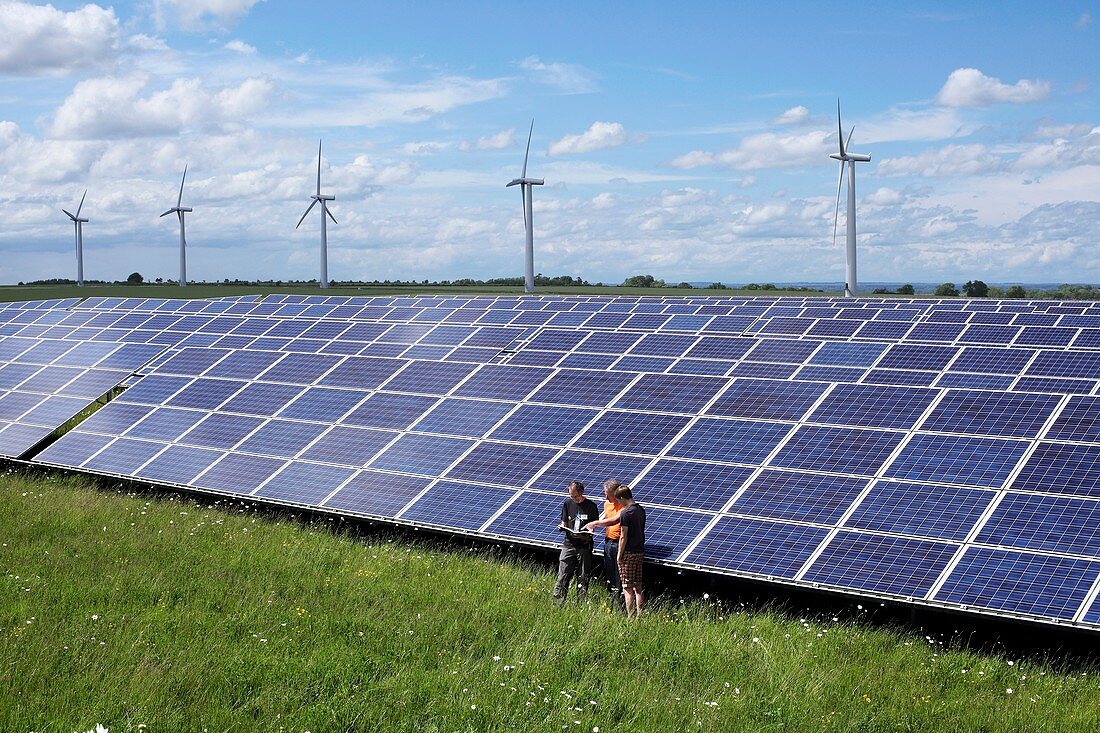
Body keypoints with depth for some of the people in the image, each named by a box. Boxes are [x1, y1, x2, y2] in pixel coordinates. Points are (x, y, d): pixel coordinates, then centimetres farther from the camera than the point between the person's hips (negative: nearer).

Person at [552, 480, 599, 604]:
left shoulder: (591, 506, -1)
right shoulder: (567, 503, 7)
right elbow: (564, 523, 13)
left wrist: (587, 535, -18)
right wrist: (562, 527, -9)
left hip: (584, 545, -2)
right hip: (569, 543, 2)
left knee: (583, 577, 3)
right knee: (563, 576, -2)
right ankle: (558, 602, 1)